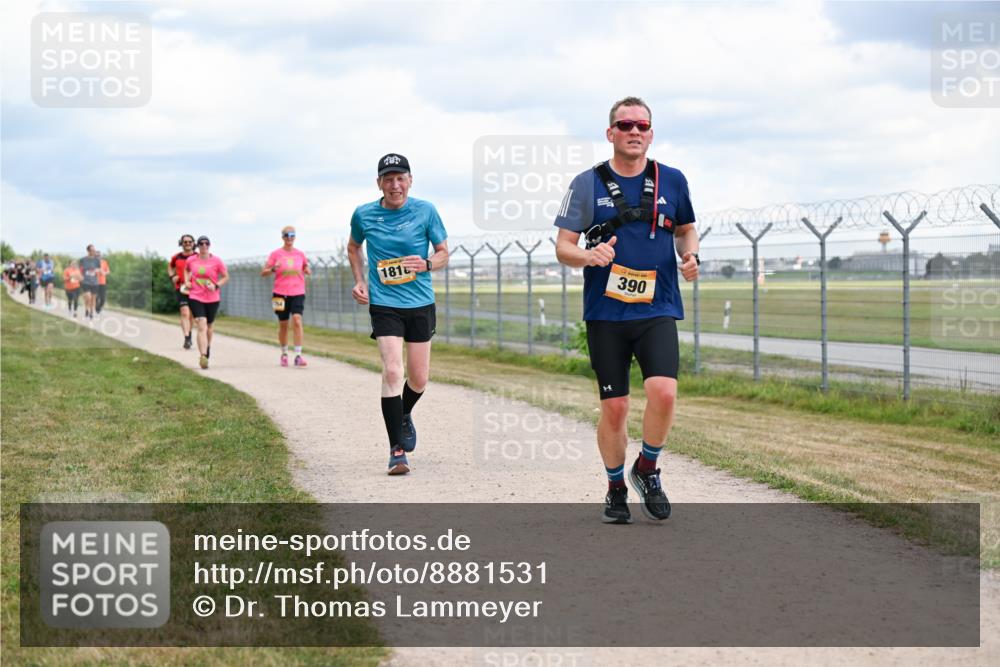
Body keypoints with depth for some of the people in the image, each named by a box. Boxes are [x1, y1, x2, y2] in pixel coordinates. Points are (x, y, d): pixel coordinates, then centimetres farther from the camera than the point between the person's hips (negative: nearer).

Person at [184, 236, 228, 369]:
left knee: (209, 327, 17)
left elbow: (226, 277, 3)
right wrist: (187, 281, 7)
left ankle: (208, 348, 45)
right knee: (201, 326, -17)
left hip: (212, 299, 1)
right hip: (195, 298, -1)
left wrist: (216, 285, -13)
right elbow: (186, 270, 24)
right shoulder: (191, 260, 1)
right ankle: (203, 356, -26)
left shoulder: (217, 261, -4)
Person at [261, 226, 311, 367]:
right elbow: (263, 272, 2)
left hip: (297, 293, 0)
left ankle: (298, 355, -19)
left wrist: (307, 271, -5)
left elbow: (307, 269, 20)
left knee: (297, 321, -17)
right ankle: (284, 354, 27)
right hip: (281, 294, 0)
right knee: (283, 325, 8)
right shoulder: (275, 254, 1)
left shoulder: (300, 254, 7)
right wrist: (273, 269, -19)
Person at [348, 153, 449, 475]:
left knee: (418, 380, 8)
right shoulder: (363, 215, -2)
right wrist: (360, 281, 6)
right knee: (392, 371, -17)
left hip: (421, 304, 1)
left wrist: (426, 264, -17)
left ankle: (404, 416, 43)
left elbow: (443, 253, 5)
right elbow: (353, 247, 19)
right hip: (384, 304, -1)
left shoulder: (425, 211, -4)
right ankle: (397, 449, -11)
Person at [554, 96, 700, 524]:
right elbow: (563, 247, 2)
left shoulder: (672, 181, 5)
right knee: (614, 408, 2)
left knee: (663, 392, -19)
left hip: (657, 311, 0)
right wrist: (589, 256, -20)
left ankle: (647, 470, 6)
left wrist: (690, 255, -1)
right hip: (605, 313, 0)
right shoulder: (588, 184, 1)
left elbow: (686, 229, 21)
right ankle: (616, 489, 23)